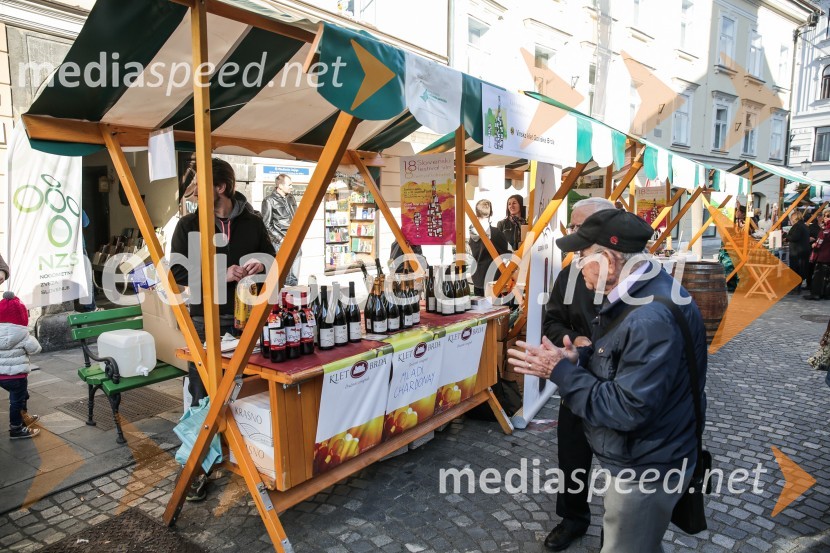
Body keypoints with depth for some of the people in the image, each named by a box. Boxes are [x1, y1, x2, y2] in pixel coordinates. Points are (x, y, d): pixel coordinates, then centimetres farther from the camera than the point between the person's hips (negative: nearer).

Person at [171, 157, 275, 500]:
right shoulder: (189, 225, 1)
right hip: (205, 322, -1)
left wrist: (260, 267, -11)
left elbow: (272, 260, 13)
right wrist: (221, 276, -18)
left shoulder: (252, 223, 5)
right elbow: (178, 272, -5)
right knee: (202, 395, 2)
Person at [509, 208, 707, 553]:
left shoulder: (652, 318, -32)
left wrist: (561, 371, -25)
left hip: (645, 470, -9)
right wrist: (578, 359, -6)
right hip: (637, 458, 10)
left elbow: (628, 410, -32)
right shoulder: (636, 293, 2)